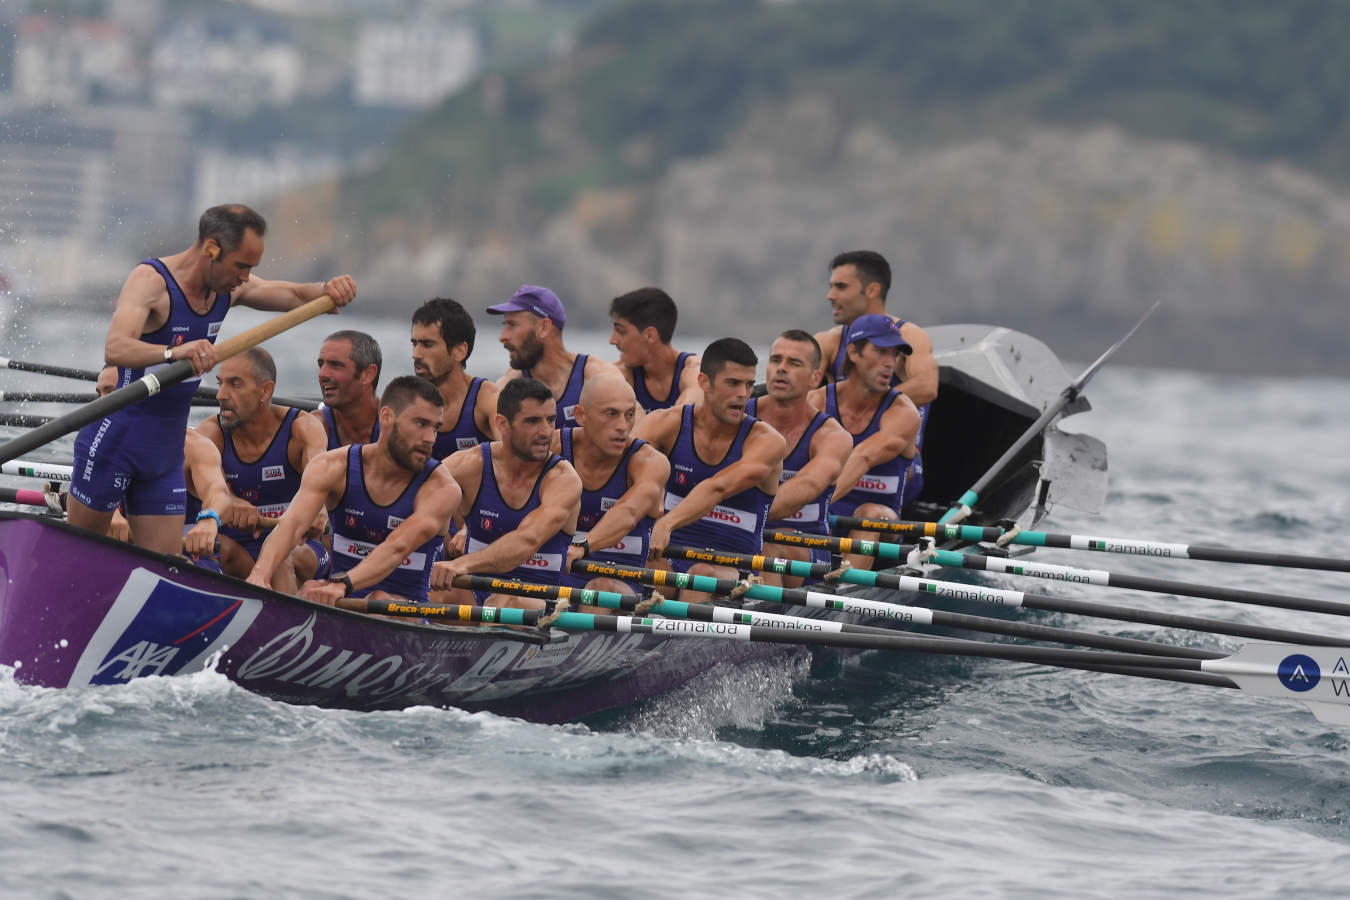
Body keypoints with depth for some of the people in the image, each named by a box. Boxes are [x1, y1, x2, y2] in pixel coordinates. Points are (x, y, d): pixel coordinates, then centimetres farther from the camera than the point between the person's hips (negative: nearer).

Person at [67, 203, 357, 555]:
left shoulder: (226, 286, 4)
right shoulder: (151, 281, -19)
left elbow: (294, 295, 14)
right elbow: (115, 349, -35)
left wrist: (328, 289, -10)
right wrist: (174, 352, -54)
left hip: (167, 452, 7)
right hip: (114, 444, -7)